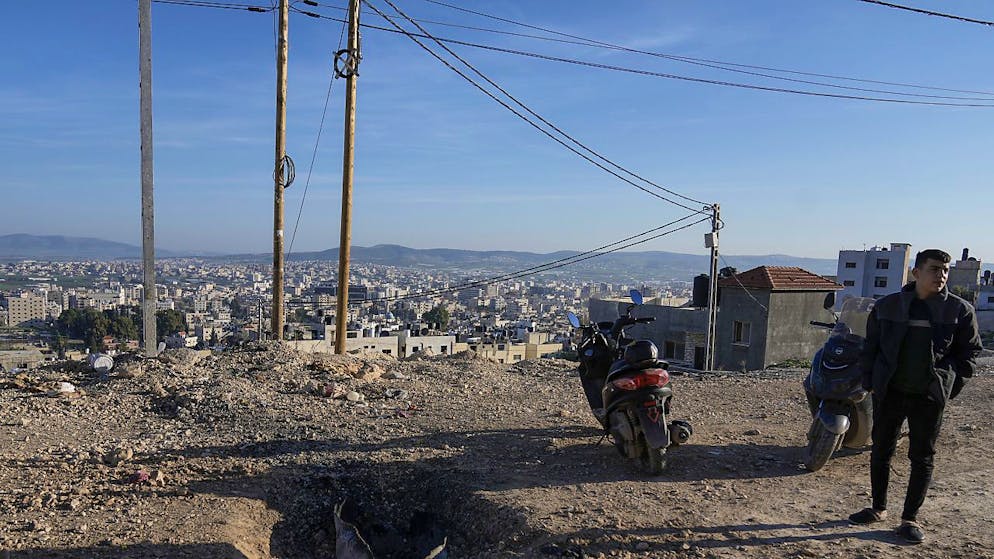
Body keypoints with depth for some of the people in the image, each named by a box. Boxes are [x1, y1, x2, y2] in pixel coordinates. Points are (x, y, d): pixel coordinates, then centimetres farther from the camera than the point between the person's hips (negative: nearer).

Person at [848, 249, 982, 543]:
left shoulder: (961, 311, -1)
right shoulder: (887, 306, 0)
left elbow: (969, 353, 4)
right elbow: (870, 347, 7)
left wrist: (949, 388, -3)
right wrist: (870, 382, 4)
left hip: (929, 397, -1)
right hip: (889, 392, 1)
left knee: (922, 458, 6)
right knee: (881, 451, 10)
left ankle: (910, 518, 18)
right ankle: (878, 508, 26)